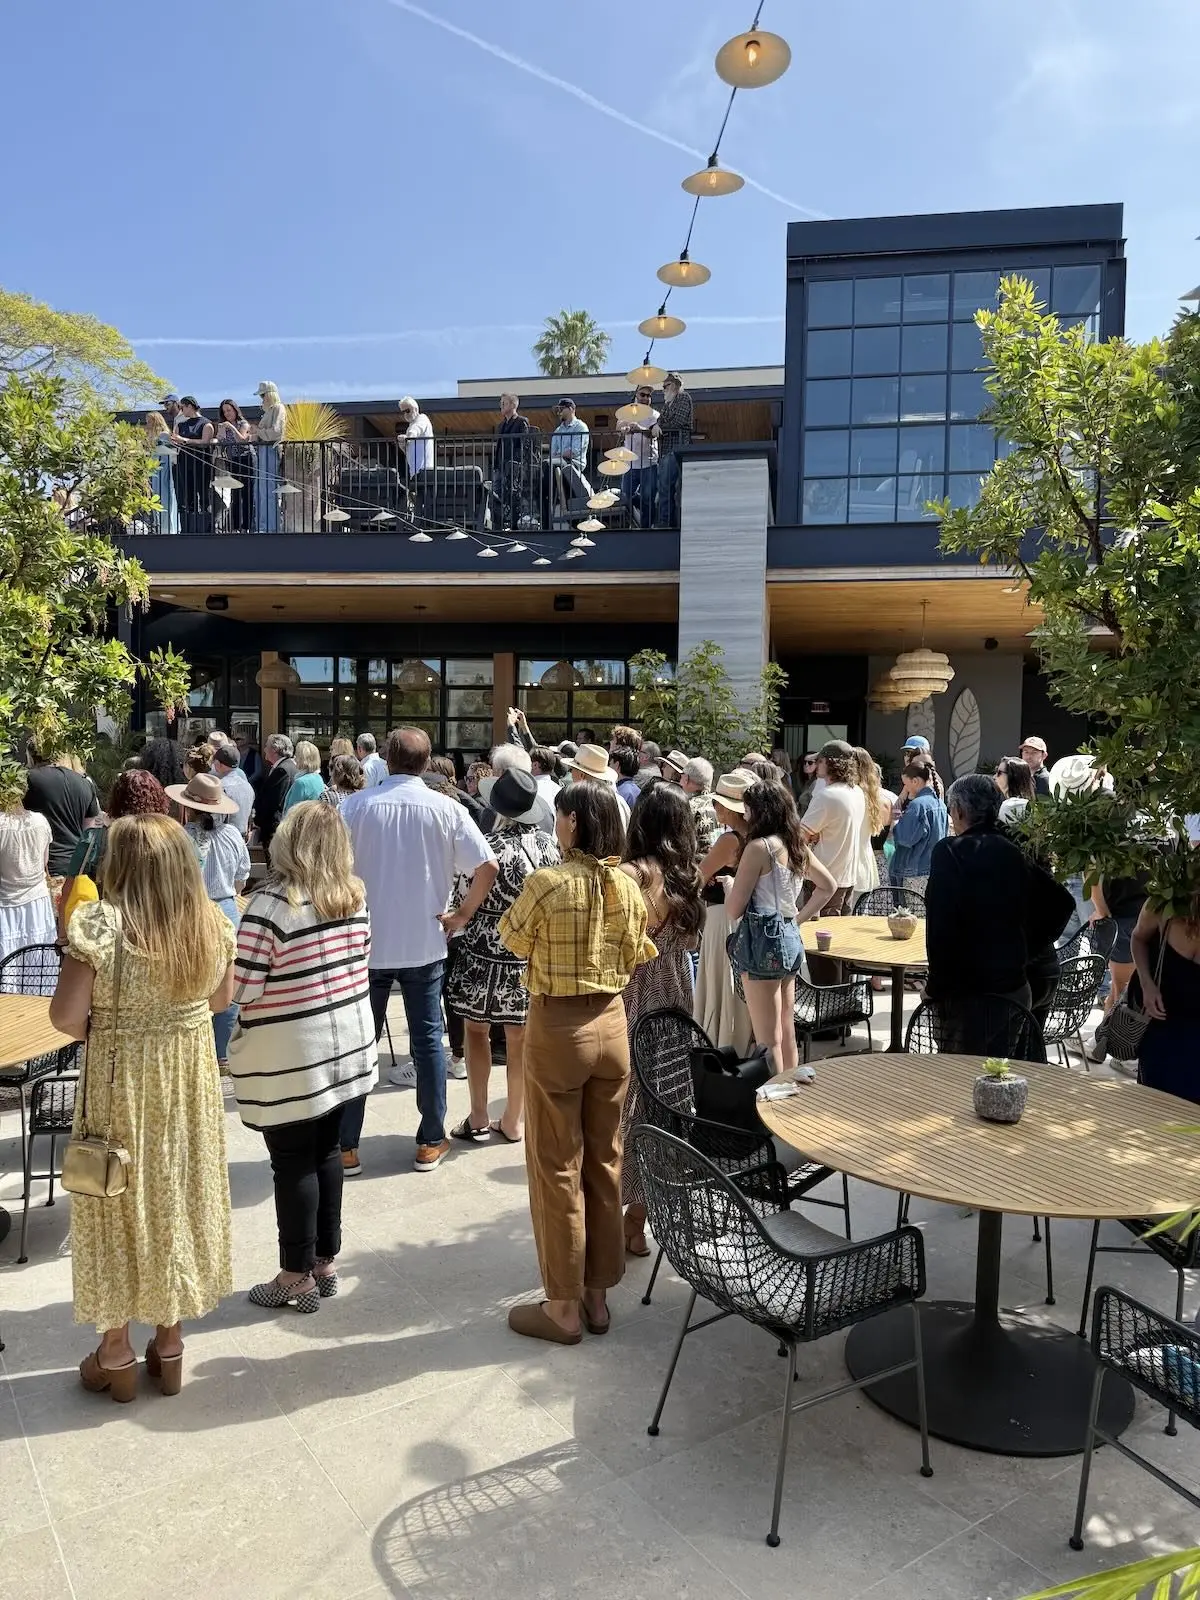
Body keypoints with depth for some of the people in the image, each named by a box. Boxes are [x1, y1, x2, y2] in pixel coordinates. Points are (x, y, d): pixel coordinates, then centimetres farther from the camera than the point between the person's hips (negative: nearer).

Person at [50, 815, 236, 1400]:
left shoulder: (98, 923, -20)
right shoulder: (210, 923, -7)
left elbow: (66, 1016, -19)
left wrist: (105, 1029, 0)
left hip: (119, 1080, -3)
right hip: (188, 1077, 4)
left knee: (119, 1204, 14)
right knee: (178, 1198, 17)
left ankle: (115, 1354, 30)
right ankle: (169, 1344, 33)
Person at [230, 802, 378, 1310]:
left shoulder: (271, 905, -20)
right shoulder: (355, 897, 0)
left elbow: (241, 987, -18)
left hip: (289, 1059, -6)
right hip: (348, 1047, 6)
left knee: (293, 1164, 7)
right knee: (327, 1152, 17)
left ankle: (297, 1276, 20)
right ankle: (325, 1261, 30)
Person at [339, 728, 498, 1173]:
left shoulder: (355, 805, -7)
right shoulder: (447, 809, -6)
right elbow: (488, 866, -12)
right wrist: (465, 911, 1)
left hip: (367, 943, 0)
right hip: (424, 944, 0)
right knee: (427, 1041, 11)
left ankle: (346, 1146, 18)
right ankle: (431, 1142, 20)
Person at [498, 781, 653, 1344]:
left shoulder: (546, 884, -18)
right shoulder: (628, 886, -2)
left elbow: (514, 940, -1)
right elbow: (632, 960, 8)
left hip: (557, 1028, -5)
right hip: (611, 1024, 5)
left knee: (557, 1168, 7)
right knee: (604, 1160, 16)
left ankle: (562, 1307, 20)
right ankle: (597, 1294, 29)